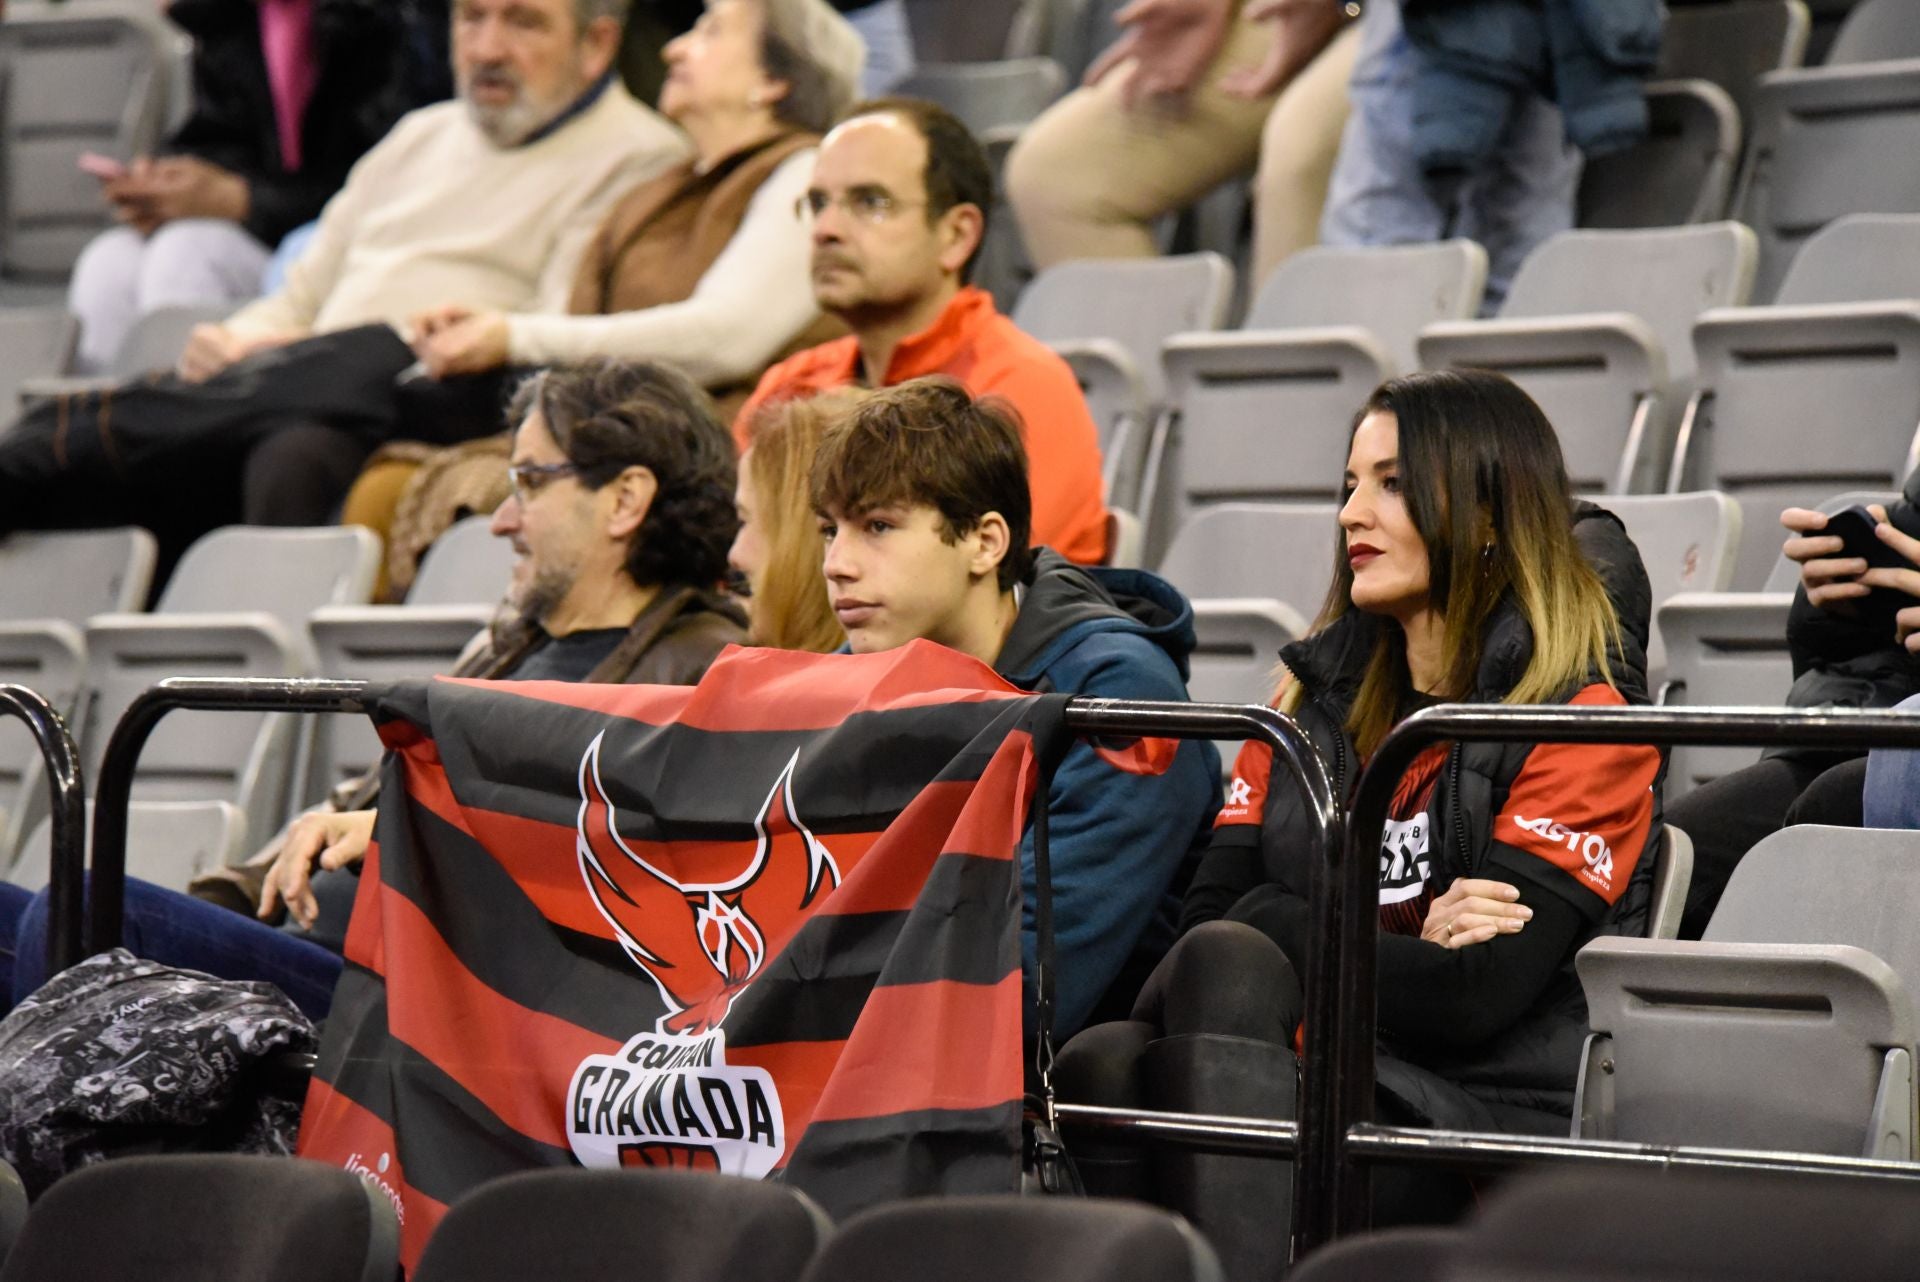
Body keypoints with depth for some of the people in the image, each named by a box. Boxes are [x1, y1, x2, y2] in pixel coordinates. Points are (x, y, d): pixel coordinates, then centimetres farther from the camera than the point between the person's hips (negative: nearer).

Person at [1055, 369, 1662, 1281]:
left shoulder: (1580, 713, 2)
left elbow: (1473, 996, -9)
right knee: (1104, 1064, -28)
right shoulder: (1314, 693, 22)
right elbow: (1210, 914, 9)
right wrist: (1396, 944, -5)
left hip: (1501, 1111, -5)